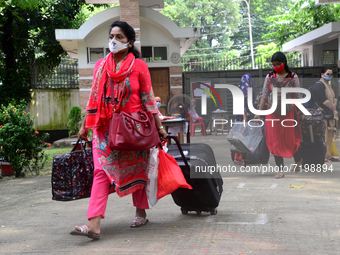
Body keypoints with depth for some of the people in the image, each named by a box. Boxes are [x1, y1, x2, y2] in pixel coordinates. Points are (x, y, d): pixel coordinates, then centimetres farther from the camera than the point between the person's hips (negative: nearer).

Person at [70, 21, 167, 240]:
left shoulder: (139, 66, -2)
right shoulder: (101, 65, 9)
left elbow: (148, 99, -1)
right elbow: (94, 98, 13)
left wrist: (159, 126, -2)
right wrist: (85, 126, 14)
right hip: (106, 127, 2)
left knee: (136, 170, 9)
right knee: (102, 172, -8)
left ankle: (141, 213, 27)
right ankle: (94, 225, -16)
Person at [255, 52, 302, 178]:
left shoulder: (293, 77, 0)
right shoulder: (270, 77, 5)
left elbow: (297, 97, 1)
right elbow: (264, 96, 5)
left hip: (289, 111, -2)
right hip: (273, 111, 2)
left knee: (290, 139, 2)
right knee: (275, 140, -3)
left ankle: (298, 160, 31)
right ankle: (281, 169, 2)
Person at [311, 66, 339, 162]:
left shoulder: (328, 86, 22)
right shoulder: (319, 85, -7)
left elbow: (334, 98, 15)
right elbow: (323, 100, -15)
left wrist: (334, 106, -5)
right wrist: (333, 109, -8)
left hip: (330, 113, 9)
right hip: (322, 113, -9)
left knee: (330, 135, 8)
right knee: (323, 135, -12)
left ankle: (328, 155, 11)